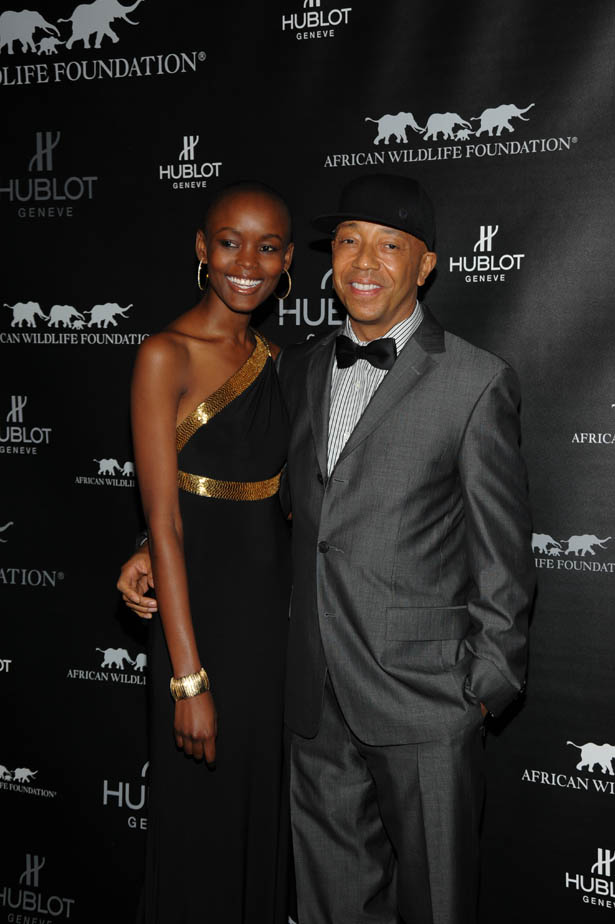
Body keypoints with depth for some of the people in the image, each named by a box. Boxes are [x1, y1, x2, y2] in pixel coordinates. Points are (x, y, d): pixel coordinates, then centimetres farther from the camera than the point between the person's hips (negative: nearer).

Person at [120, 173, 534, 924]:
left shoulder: (477, 382, -7)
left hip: (423, 700, -4)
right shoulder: (297, 369, 9)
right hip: (317, 698, 5)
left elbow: (501, 554, -5)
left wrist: (486, 685, -5)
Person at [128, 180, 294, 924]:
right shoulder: (166, 356, -14)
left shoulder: (270, 356, 8)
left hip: (274, 606, 7)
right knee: (203, 826, 9)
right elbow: (163, 525, -17)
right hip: (202, 608, -6)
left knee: (265, 813, 20)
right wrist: (188, 680, -19)